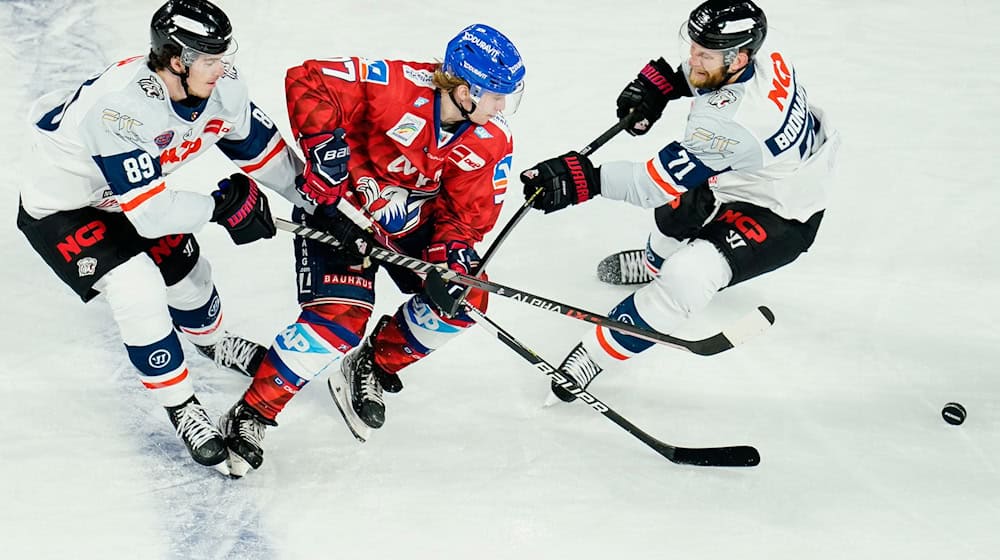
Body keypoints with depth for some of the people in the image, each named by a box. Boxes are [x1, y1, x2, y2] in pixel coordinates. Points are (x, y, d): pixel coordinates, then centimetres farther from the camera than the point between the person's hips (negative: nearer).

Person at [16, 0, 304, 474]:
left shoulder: (219, 85, -19)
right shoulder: (121, 107, -41)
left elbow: (261, 146, -3)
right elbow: (150, 215, -40)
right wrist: (221, 205, -27)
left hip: (133, 192, 7)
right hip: (60, 209, -7)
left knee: (186, 271, 16)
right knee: (140, 293, -22)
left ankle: (211, 341, 52)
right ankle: (181, 408, -1)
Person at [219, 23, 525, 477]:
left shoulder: (491, 143, -12)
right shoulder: (400, 87, -30)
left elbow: (469, 212, -6)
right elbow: (307, 81, -29)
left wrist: (452, 255, -25)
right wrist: (327, 150, -32)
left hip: (412, 220, 6)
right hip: (340, 209, -6)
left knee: (464, 300, -7)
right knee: (340, 320, -20)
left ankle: (373, 367, 16)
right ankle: (251, 415, -2)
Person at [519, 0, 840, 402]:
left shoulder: (731, 121, -39)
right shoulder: (764, 59, -15)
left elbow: (664, 183, -33)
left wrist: (586, 180, -38)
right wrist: (661, 81, -2)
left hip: (781, 219, -10)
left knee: (685, 276, -27)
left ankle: (597, 353, -16)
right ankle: (658, 260, 60)